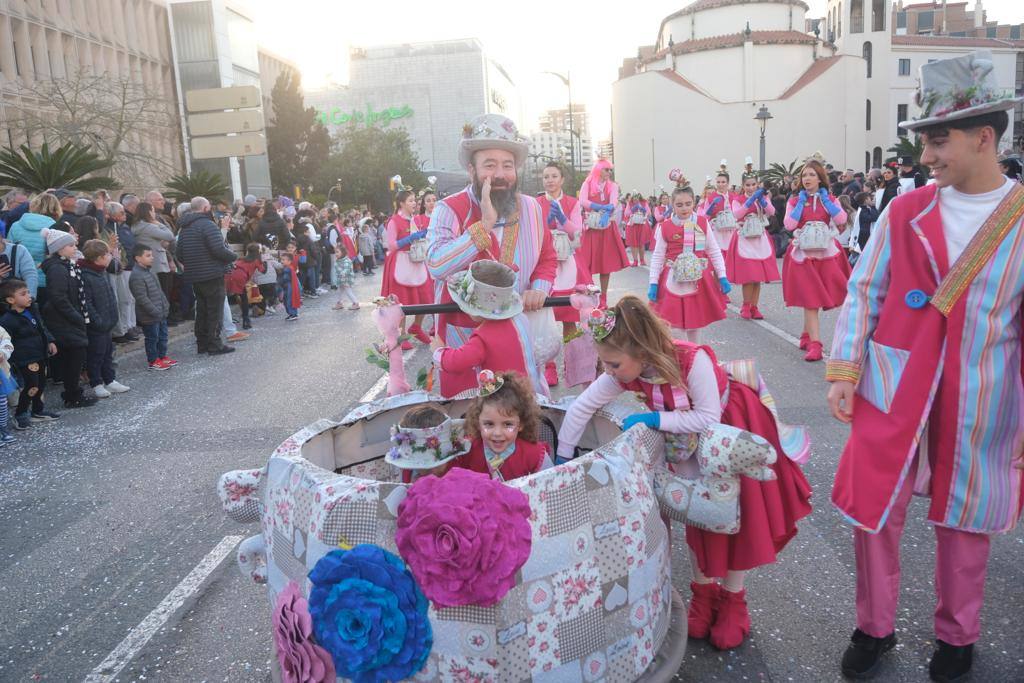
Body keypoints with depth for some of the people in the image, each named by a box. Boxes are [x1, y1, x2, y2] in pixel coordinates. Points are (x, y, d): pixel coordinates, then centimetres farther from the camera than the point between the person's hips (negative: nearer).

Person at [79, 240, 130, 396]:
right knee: (96, 355, 3)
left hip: (107, 323, 9)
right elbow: (86, 303, -22)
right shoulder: (85, 276, -21)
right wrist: (98, 321, -22)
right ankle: (96, 385, 14)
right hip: (95, 326, -9)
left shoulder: (102, 271, 7)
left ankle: (110, 381, 28)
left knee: (108, 352, 18)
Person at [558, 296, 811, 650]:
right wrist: (563, 458, -14)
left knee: (739, 512, 1)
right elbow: (580, 408, -16)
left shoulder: (693, 361, -40)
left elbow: (708, 418, -34)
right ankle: (704, 590, 25)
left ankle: (733, 599, 18)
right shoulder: (625, 373, -24)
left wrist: (653, 419, -35)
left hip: (734, 424, -4)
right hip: (688, 435, 4)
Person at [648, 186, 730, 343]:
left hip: (699, 279, 2)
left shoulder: (703, 224, 0)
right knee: (673, 317, -2)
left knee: (695, 316, 10)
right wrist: (653, 283, -3)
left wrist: (722, 277, 2)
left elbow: (714, 252, 5)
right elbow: (658, 257, 0)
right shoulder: (665, 227, -4)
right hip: (673, 280, -1)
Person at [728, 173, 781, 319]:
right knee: (748, 276, -9)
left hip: (760, 239, 3)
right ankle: (746, 307, 6)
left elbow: (772, 212, -9)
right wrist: (751, 200, -23)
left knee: (758, 276, 3)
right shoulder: (738, 200, 2)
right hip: (744, 240, -3)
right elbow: (736, 214, -19)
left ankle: (754, 307, 11)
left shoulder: (763, 197, 10)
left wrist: (762, 200, -22)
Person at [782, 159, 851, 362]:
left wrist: (825, 200, -6)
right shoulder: (795, 200, 5)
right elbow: (789, 225, -11)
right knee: (810, 298, -7)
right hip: (803, 253, -1)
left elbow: (842, 219, -11)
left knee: (812, 299, 6)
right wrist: (801, 203, -7)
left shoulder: (830, 199, 7)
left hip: (825, 252, 1)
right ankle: (814, 344, -10)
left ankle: (807, 335, 27)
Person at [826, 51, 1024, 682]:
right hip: (891, 392, 1)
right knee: (875, 512, 8)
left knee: (964, 521, 14)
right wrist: (843, 371, -4)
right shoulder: (905, 212, 0)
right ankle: (874, 628, 30)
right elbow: (865, 292, 3)